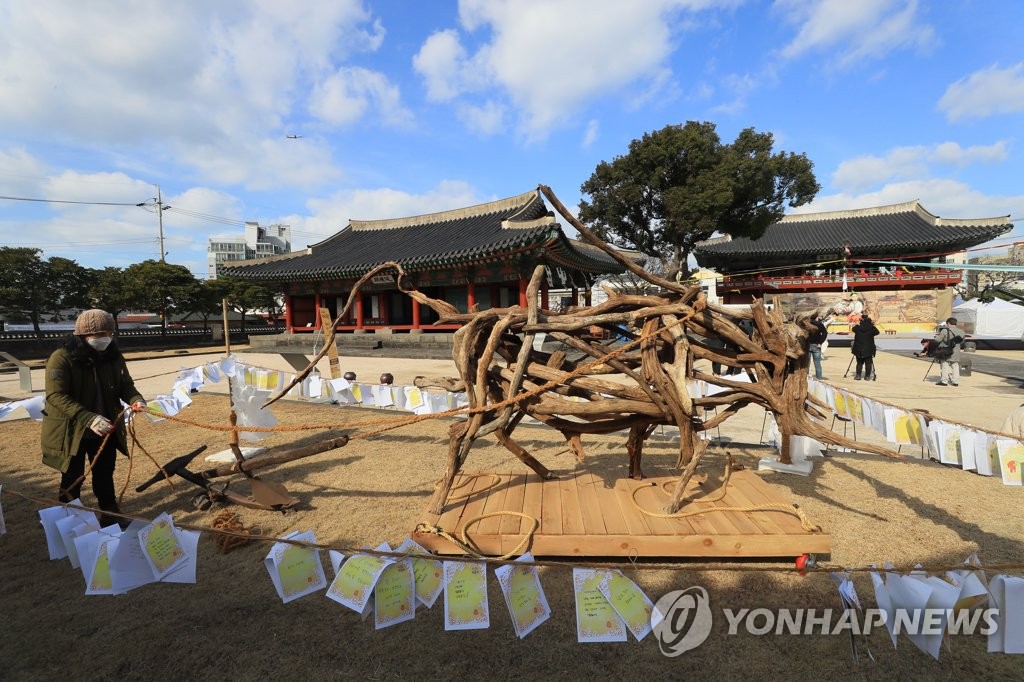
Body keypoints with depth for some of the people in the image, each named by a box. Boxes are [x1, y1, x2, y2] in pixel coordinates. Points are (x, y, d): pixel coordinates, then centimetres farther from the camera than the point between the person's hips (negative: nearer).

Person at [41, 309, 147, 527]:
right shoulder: (62, 358, -19)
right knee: (73, 478, 10)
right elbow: (55, 396, -25)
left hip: (105, 429, 5)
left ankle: (110, 515, 35)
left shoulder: (113, 357, -3)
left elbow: (125, 385, 3)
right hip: (71, 430, -4)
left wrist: (135, 399, -21)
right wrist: (88, 418, -37)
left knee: (105, 474, 18)